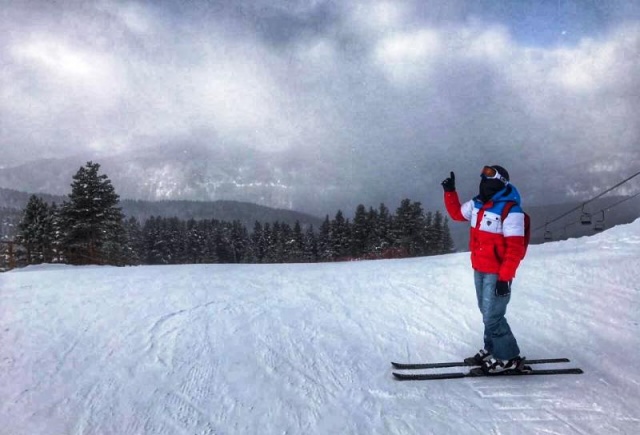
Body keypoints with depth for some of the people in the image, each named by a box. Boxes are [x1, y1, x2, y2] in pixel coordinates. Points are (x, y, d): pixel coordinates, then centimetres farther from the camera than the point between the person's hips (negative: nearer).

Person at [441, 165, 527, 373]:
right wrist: (450, 192, 11)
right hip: (479, 270, 8)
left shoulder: (511, 210, -19)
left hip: (497, 274, -8)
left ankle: (509, 358, 13)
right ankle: (492, 350, 34)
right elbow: (457, 213, 23)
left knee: (492, 317, -5)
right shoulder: (477, 204, 4)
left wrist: (504, 278, -23)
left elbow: (515, 248, -21)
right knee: (487, 312, 18)